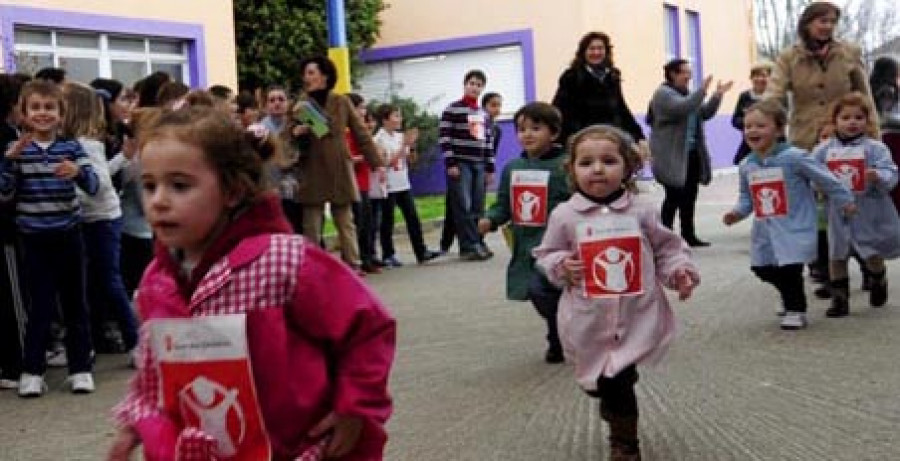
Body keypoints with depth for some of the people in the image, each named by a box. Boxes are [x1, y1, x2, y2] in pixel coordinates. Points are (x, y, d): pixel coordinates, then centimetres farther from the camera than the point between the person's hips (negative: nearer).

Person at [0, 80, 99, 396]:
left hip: (68, 235, 1)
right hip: (35, 238, -1)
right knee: (41, 306, -1)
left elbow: (93, 186, -8)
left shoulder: (71, 147, 0)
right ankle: (31, 371, 11)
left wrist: (78, 172, -29)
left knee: (75, 303, 8)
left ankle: (80, 368, 17)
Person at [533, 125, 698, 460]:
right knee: (601, 382, 11)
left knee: (619, 380, -2)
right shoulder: (564, 216, -3)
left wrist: (680, 272, -10)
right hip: (591, 322, 1)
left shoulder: (642, 211, -1)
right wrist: (561, 266, -12)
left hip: (636, 318, -1)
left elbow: (667, 249, 7)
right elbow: (546, 254, 9)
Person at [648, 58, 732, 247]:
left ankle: (689, 235, 16)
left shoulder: (687, 94, 18)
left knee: (689, 197, 10)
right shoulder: (663, 94, -10)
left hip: (692, 154, 8)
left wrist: (717, 95, 9)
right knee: (674, 197, -8)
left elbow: (705, 113, 19)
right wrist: (702, 90, -26)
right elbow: (683, 108, -27)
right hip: (673, 157, -8)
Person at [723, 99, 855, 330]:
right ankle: (791, 299, 37)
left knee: (789, 270, -14)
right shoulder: (746, 166, 5)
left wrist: (845, 202, 1)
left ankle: (795, 310, 9)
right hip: (764, 231, 6)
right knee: (764, 270, 10)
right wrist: (738, 212, 1)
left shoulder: (794, 157, -13)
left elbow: (825, 179, -5)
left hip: (794, 229, -6)